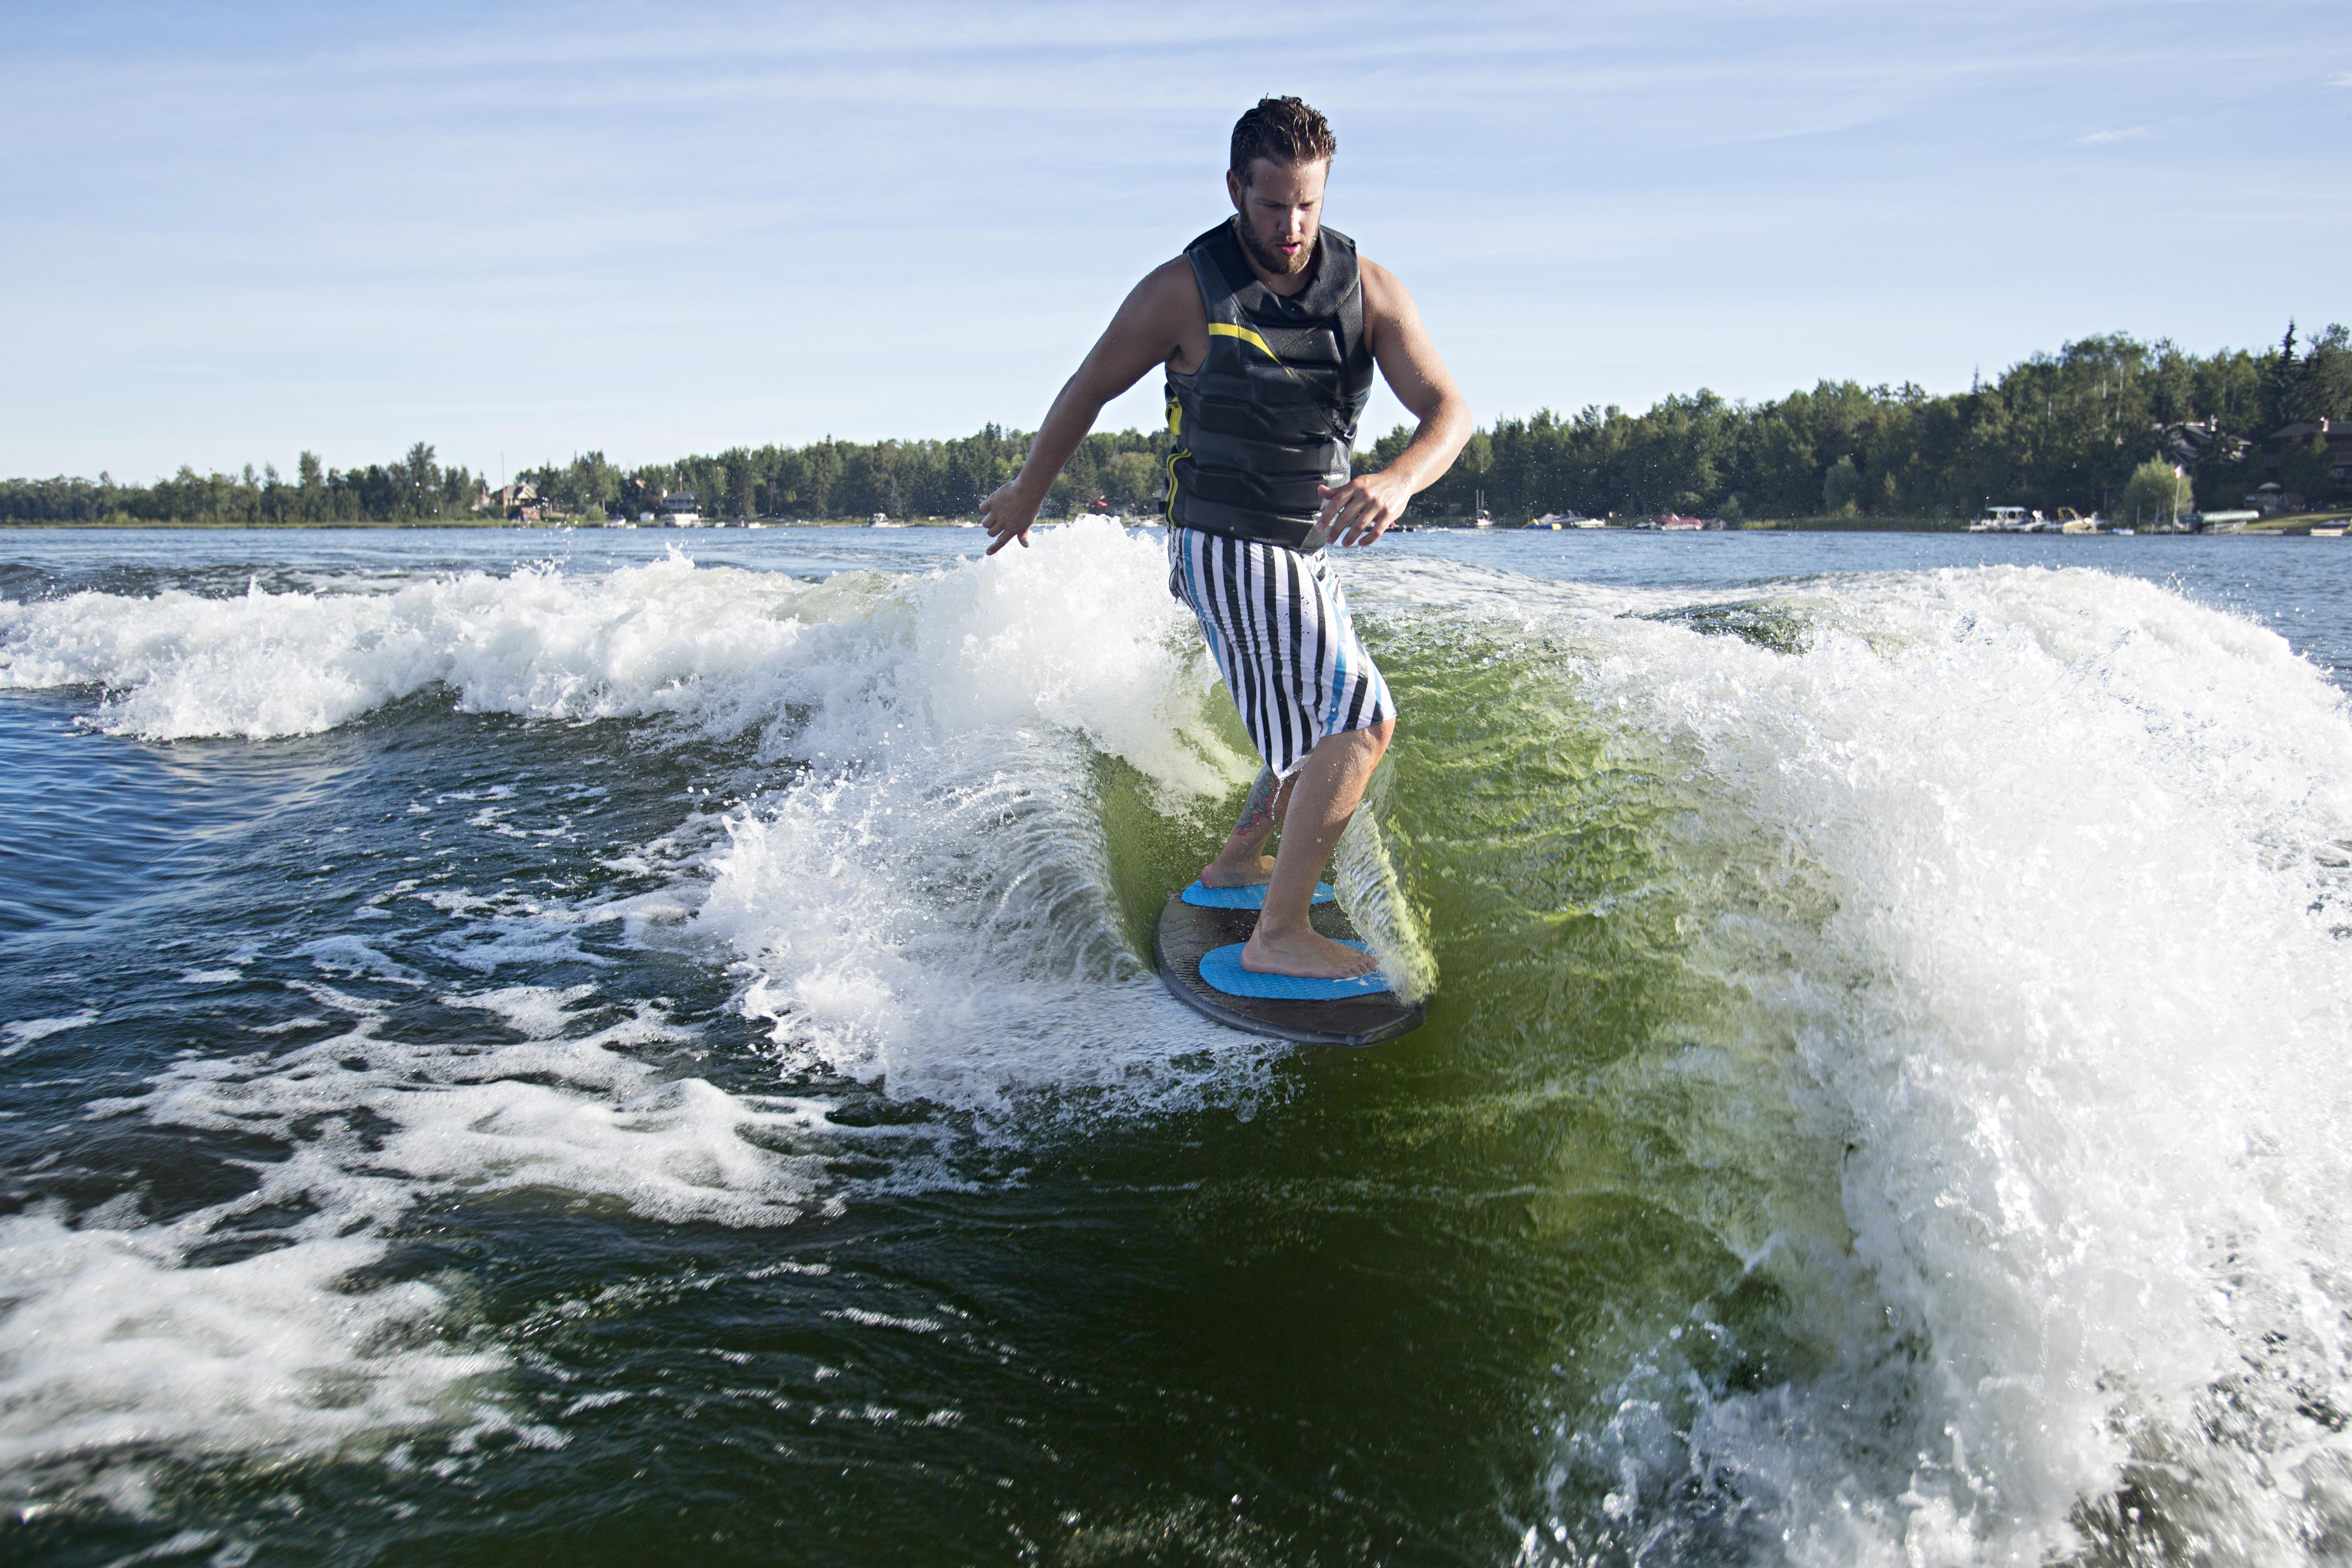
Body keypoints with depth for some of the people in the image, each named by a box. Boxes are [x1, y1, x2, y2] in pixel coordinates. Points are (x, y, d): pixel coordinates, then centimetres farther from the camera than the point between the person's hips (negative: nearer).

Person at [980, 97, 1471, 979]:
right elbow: (1090, 389, 1)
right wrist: (1027, 494, 12)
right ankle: (1279, 935, -17)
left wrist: (1400, 479, -36)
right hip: (1228, 550, -7)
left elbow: (1448, 408, -13)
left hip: (1304, 556, 7)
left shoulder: (1367, 288, -4)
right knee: (1361, 719, -19)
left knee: (1324, 719, 24)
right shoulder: (1185, 292, -14)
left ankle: (1239, 858, 43)